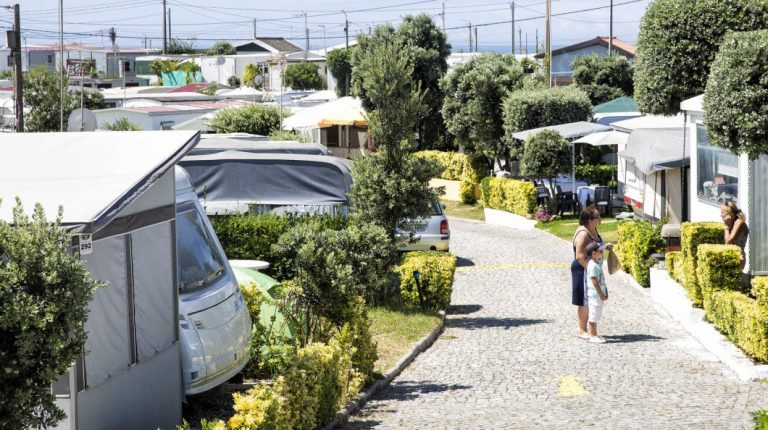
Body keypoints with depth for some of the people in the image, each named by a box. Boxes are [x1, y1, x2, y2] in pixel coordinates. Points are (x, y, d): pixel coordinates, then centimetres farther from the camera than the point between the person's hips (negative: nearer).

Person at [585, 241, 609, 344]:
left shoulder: (598, 263, 13)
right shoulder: (592, 265, -18)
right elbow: (594, 281, -21)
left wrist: (605, 292, 16)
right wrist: (601, 294, -19)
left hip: (599, 295, 10)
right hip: (594, 295, -10)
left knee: (596, 316, 14)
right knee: (594, 316, -4)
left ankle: (594, 335, 20)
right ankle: (593, 336, 0)